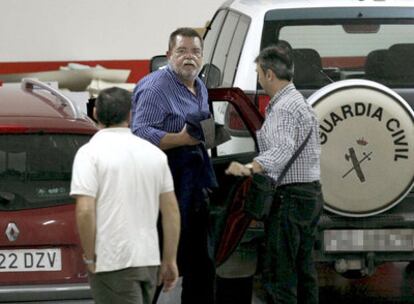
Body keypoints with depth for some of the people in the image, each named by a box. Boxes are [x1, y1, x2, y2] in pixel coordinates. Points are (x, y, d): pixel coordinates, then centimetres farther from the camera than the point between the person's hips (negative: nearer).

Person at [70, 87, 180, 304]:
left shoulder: (90, 153, -10)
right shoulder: (154, 153, 8)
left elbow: (85, 211, -18)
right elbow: (172, 211, 9)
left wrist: (89, 259, -7)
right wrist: (170, 260, 15)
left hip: (112, 262, -6)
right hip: (149, 260, 6)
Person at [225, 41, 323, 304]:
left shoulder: (284, 108, -16)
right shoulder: (300, 102, 19)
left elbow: (282, 150, -33)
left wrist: (250, 168, -46)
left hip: (290, 196, -11)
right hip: (311, 193, 11)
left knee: (278, 272, -11)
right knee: (304, 270, 14)